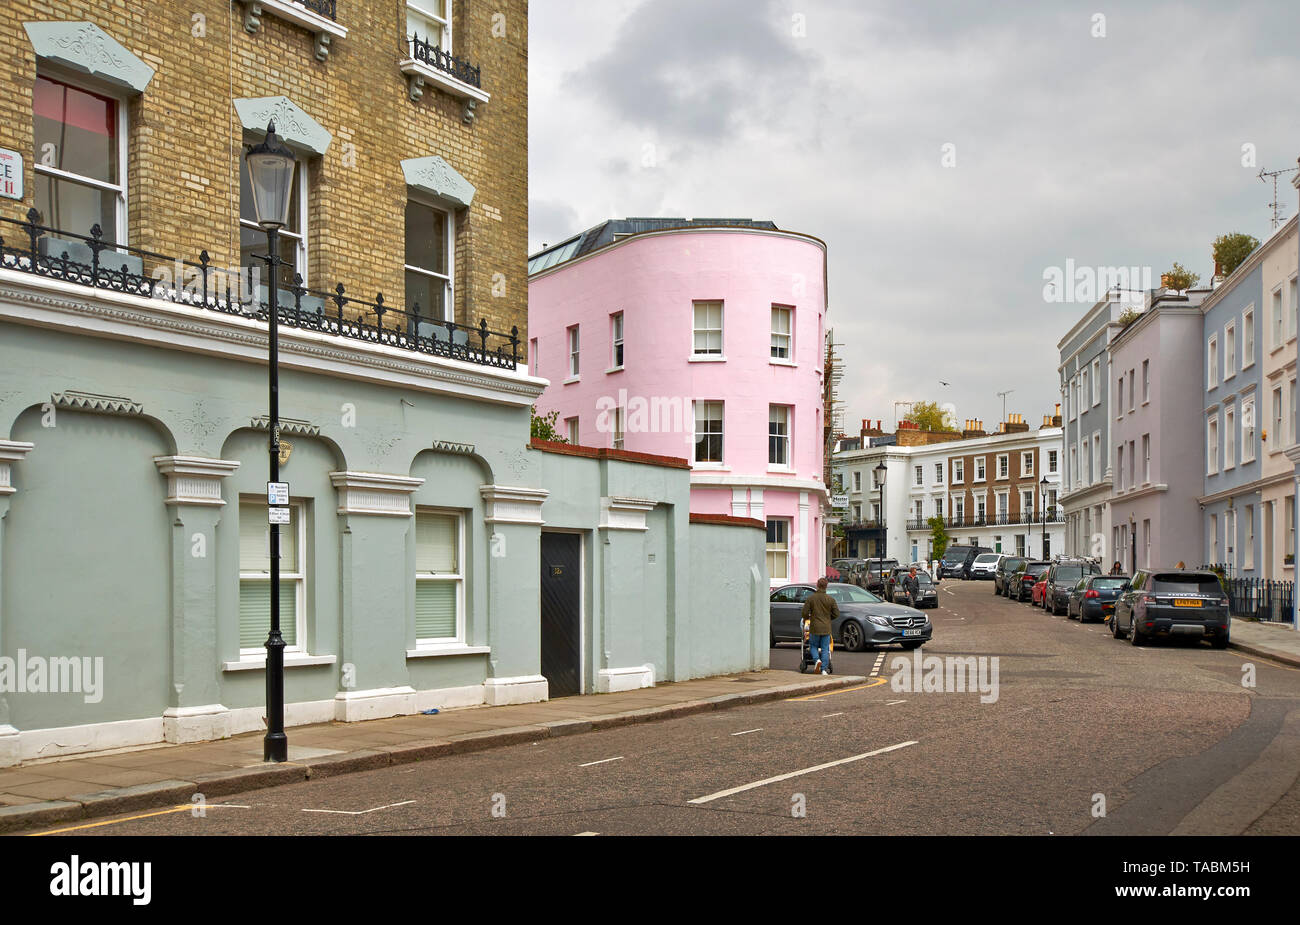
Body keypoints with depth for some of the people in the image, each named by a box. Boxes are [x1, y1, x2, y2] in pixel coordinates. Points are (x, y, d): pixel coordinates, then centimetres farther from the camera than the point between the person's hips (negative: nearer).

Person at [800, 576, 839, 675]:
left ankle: (817, 659, -13)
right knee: (825, 649, 7)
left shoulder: (810, 598, -6)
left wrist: (807, 618, 17)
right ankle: (824, 669, 1)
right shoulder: (830, 599, -1)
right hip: (826, 629, 1)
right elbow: (836, 614, 1)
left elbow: (804, 613, -6)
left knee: (813, 646, 14)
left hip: (814, 628, -1)